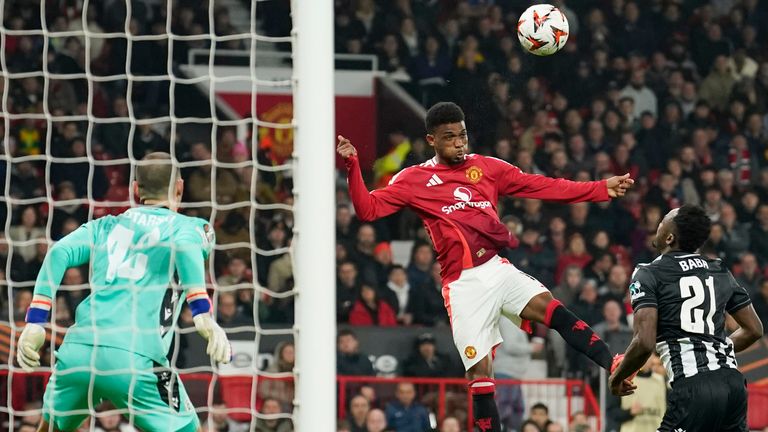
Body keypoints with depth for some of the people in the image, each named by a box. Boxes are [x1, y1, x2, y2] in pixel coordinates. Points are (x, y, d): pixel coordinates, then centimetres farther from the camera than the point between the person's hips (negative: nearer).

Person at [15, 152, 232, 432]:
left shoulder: (106, 226, 24)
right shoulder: (190, 227, 14)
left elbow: (60, 253, 7)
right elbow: (185, 245, -10)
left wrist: (35, 323, 3)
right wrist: (203, 315, -21)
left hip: (76, 353, 4)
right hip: (136, 360, -4)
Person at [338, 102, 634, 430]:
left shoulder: (486, 167, 13)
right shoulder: (414, 180, 7)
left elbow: (542, 187, 13)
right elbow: (368, 209, 1)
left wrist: (601, 190, 8)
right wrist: (352, 164, -13)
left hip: (498, 268, 2)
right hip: (463, 283, -2)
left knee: (549, 308, -23)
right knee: (479, 370, -5)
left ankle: (615, 367, -31)